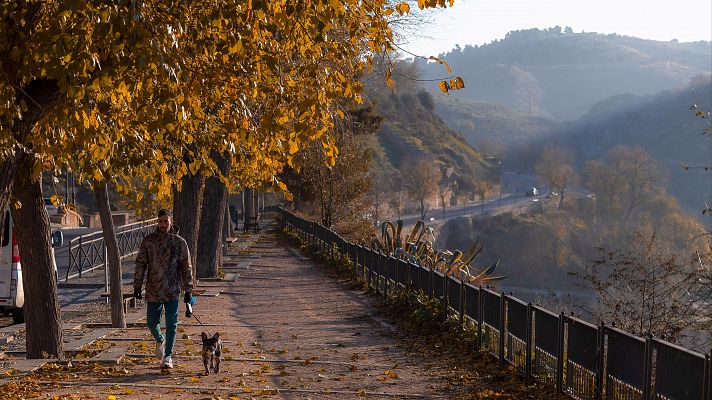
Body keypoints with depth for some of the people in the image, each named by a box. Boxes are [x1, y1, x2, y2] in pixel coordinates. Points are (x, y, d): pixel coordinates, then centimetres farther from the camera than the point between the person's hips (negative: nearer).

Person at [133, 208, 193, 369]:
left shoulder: (179, 242, -1)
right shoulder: (148, 241, 3)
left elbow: (186, 267, 2)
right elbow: (140, 264, 6)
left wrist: (188, 290, 0)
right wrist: (137, 285, 0)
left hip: (172, 291, -1)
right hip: (153, 291, 2)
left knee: (171, 324, -3)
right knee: (152, 322, 6)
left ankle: (168, 357, 8)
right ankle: (160, 340, 39)